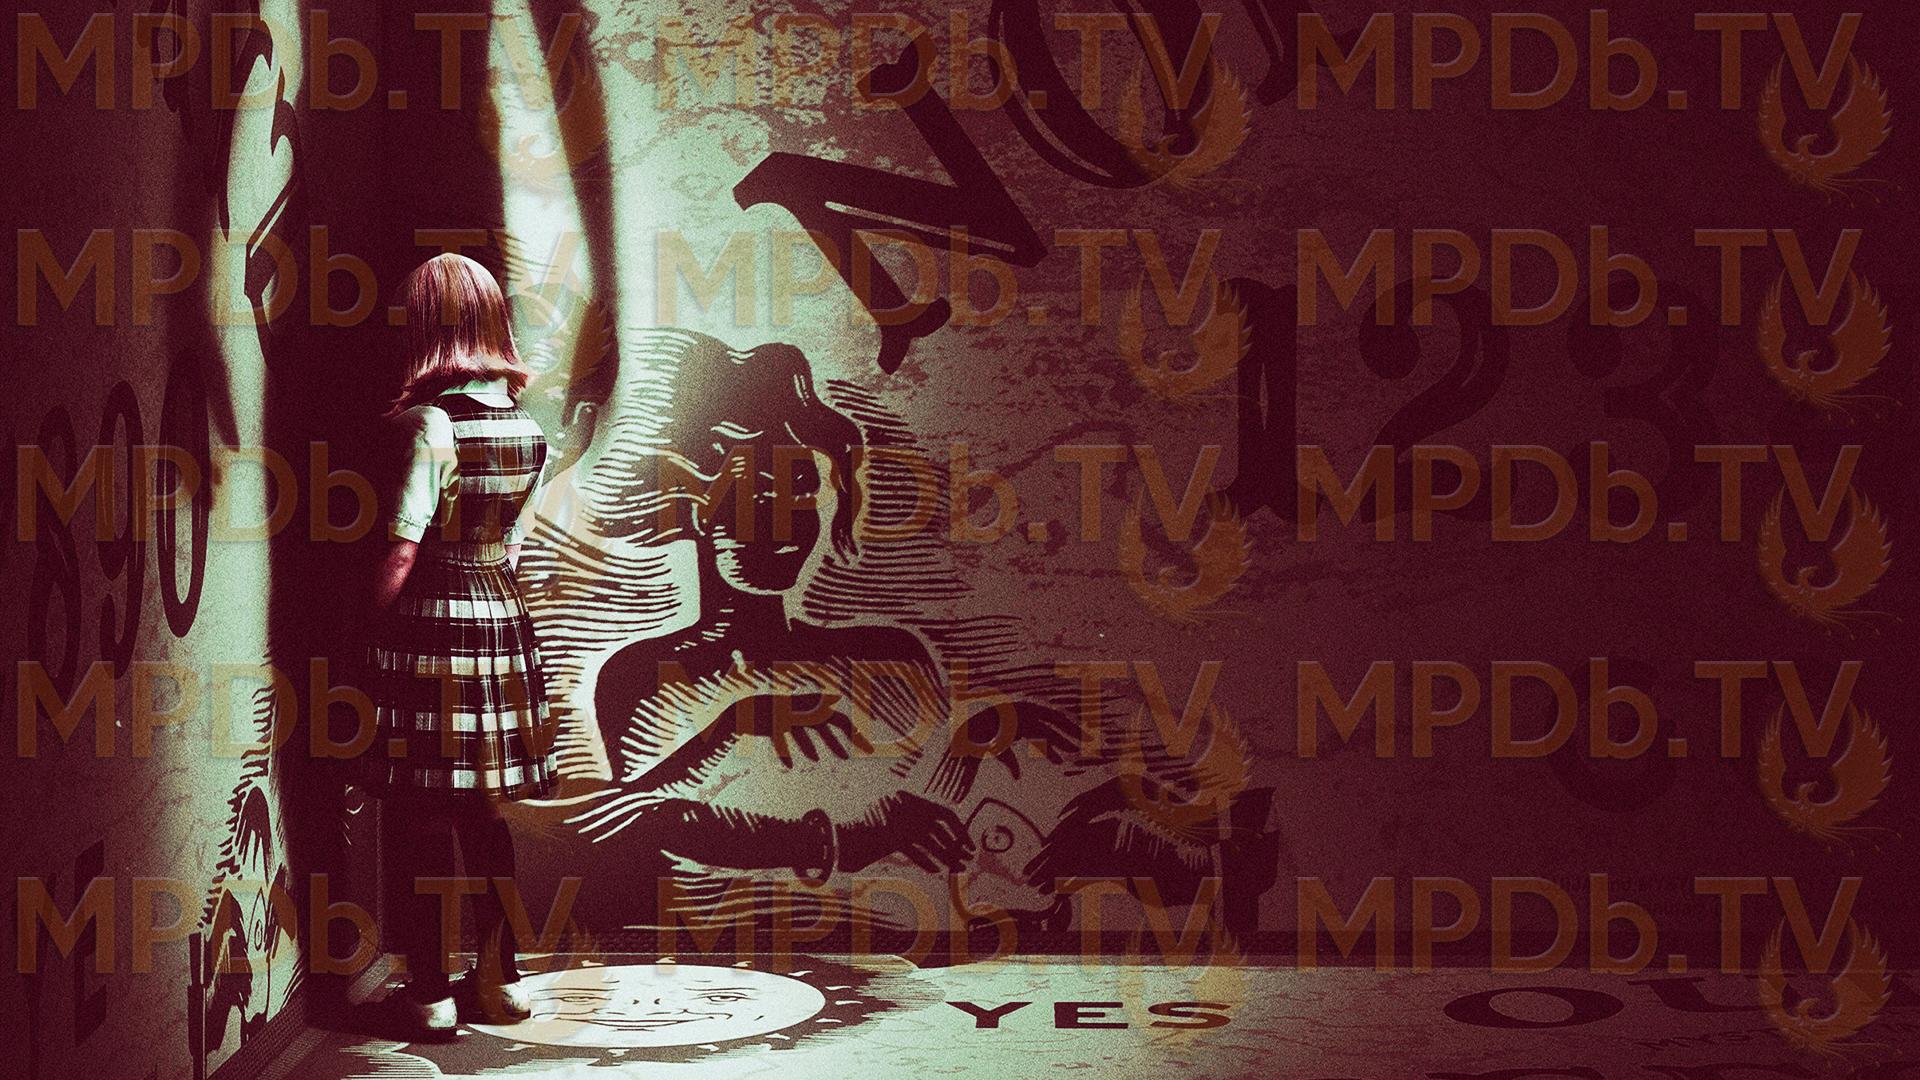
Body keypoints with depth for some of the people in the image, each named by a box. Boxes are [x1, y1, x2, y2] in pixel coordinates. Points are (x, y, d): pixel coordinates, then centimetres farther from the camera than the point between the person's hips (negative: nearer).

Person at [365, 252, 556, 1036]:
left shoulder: (432, 422, -14)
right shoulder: (528, 426, 6)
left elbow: (402, 553, -15)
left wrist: (373, 630, -4)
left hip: (429, 625, -6)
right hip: (502, 621, 6)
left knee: (422, 821, 3)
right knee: (486, 815, 15)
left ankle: (431, 993, 8)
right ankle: (499, 978, 22)